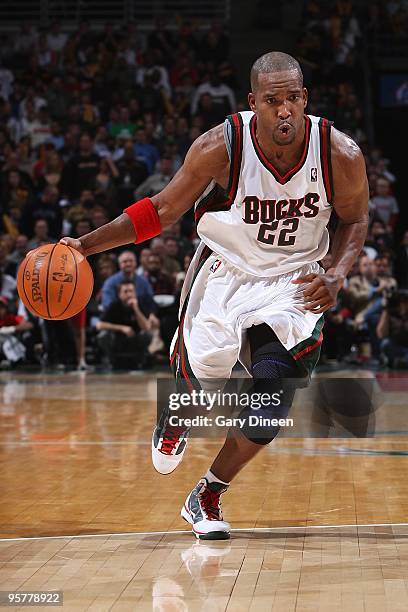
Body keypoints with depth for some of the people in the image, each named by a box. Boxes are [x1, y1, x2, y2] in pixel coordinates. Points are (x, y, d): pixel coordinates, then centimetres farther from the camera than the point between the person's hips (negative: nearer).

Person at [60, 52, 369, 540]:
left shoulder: (340, 155, -20)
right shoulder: (221, 147, -23)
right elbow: (162, 210, -10)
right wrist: (87, 245, -18)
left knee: (273, 406, -14)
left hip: (294, 281, 1)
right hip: (225, 271, -1)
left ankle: (206, 498, 10)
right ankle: (175, 417, 29)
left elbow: (355, 221, 1)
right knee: (200, 383, -13)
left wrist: (336, 277, -17)